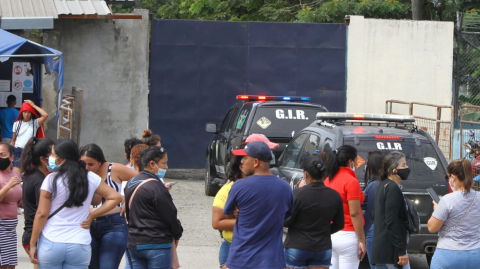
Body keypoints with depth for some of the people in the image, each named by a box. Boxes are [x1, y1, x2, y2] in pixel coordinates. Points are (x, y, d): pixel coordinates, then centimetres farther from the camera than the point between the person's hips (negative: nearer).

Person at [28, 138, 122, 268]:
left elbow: (41, 214, -6)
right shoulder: (90, 178, 3)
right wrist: (92, 216, 5)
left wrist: (32, 244, 0)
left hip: (50, 244, -3)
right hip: (80, 245, 3)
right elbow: (115, 197, 6)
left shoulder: (51, 179, -7)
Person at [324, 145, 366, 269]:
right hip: (347, 235, -7)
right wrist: (362, 240, -12)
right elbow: (355, 213, -15)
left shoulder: (328, 180, 10)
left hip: (330, 234, 7)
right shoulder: (351, 181, -12)